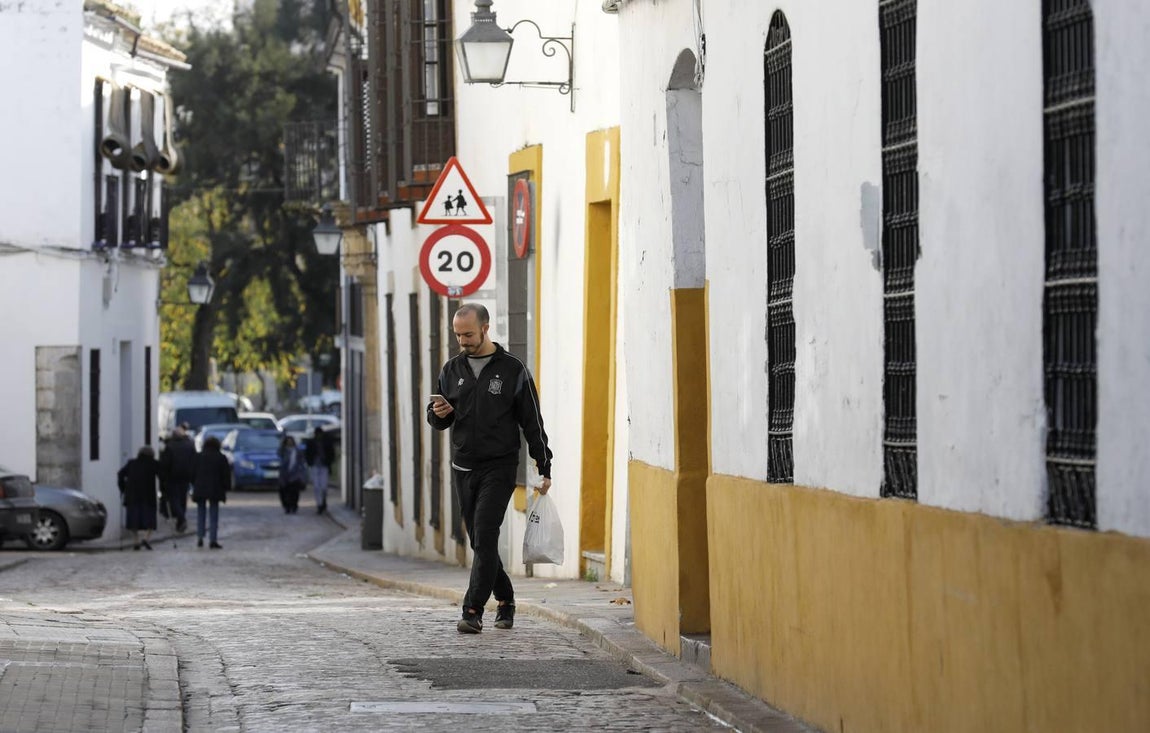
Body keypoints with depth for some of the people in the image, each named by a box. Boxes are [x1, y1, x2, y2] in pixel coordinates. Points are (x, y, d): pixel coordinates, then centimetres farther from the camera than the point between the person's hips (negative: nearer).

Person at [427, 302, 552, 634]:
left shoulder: (512, 370, -3)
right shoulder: (452, 370, 9)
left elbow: (532, 422, 0)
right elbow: (437, 421, 16)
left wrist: (544, 468, -2)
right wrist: (439, 413, -9)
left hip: (499, 468, -5)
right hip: (463, 468, 5)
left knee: (485, 538, -15)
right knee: (480, 542, 9)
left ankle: (473, 611, -17)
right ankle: (505, 600, 26)